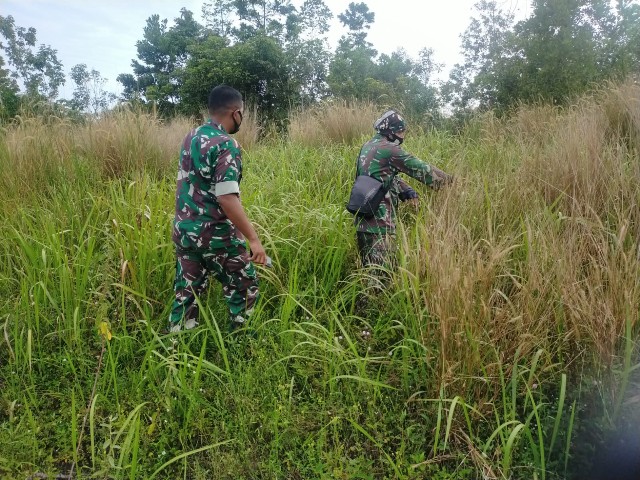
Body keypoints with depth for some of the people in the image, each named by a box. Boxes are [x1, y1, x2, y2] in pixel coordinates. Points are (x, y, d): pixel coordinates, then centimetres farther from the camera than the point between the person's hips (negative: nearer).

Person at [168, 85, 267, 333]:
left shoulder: (190, 137, 8)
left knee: (186, 293, 15)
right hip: (215, 235, -7)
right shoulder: (226, 145, -17)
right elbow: (227, 199, -25)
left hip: (184, 231, 8)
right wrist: (253, 239, -24)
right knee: (244, 288, 10)